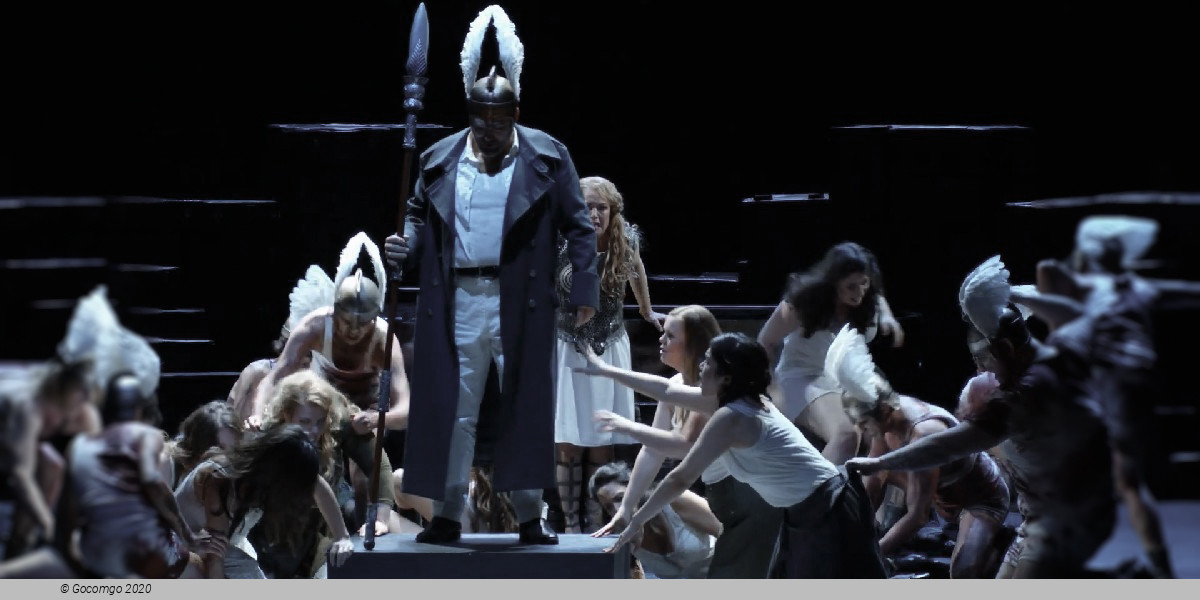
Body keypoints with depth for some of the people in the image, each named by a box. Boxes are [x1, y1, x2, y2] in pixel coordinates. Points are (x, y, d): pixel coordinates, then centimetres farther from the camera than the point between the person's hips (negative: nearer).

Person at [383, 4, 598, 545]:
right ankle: (447, 515, 11)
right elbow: (420, 216, 18)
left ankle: (530, 516, 9)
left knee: (526, 409, 2)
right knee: (452, 411, 3)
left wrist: (584, 291, -3)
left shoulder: (547, 158, 4)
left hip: (522, 305, -2)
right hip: (457, 302, 2)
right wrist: (406, 244, -4)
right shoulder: (439, 160, 9)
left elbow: (578, 227, 4)